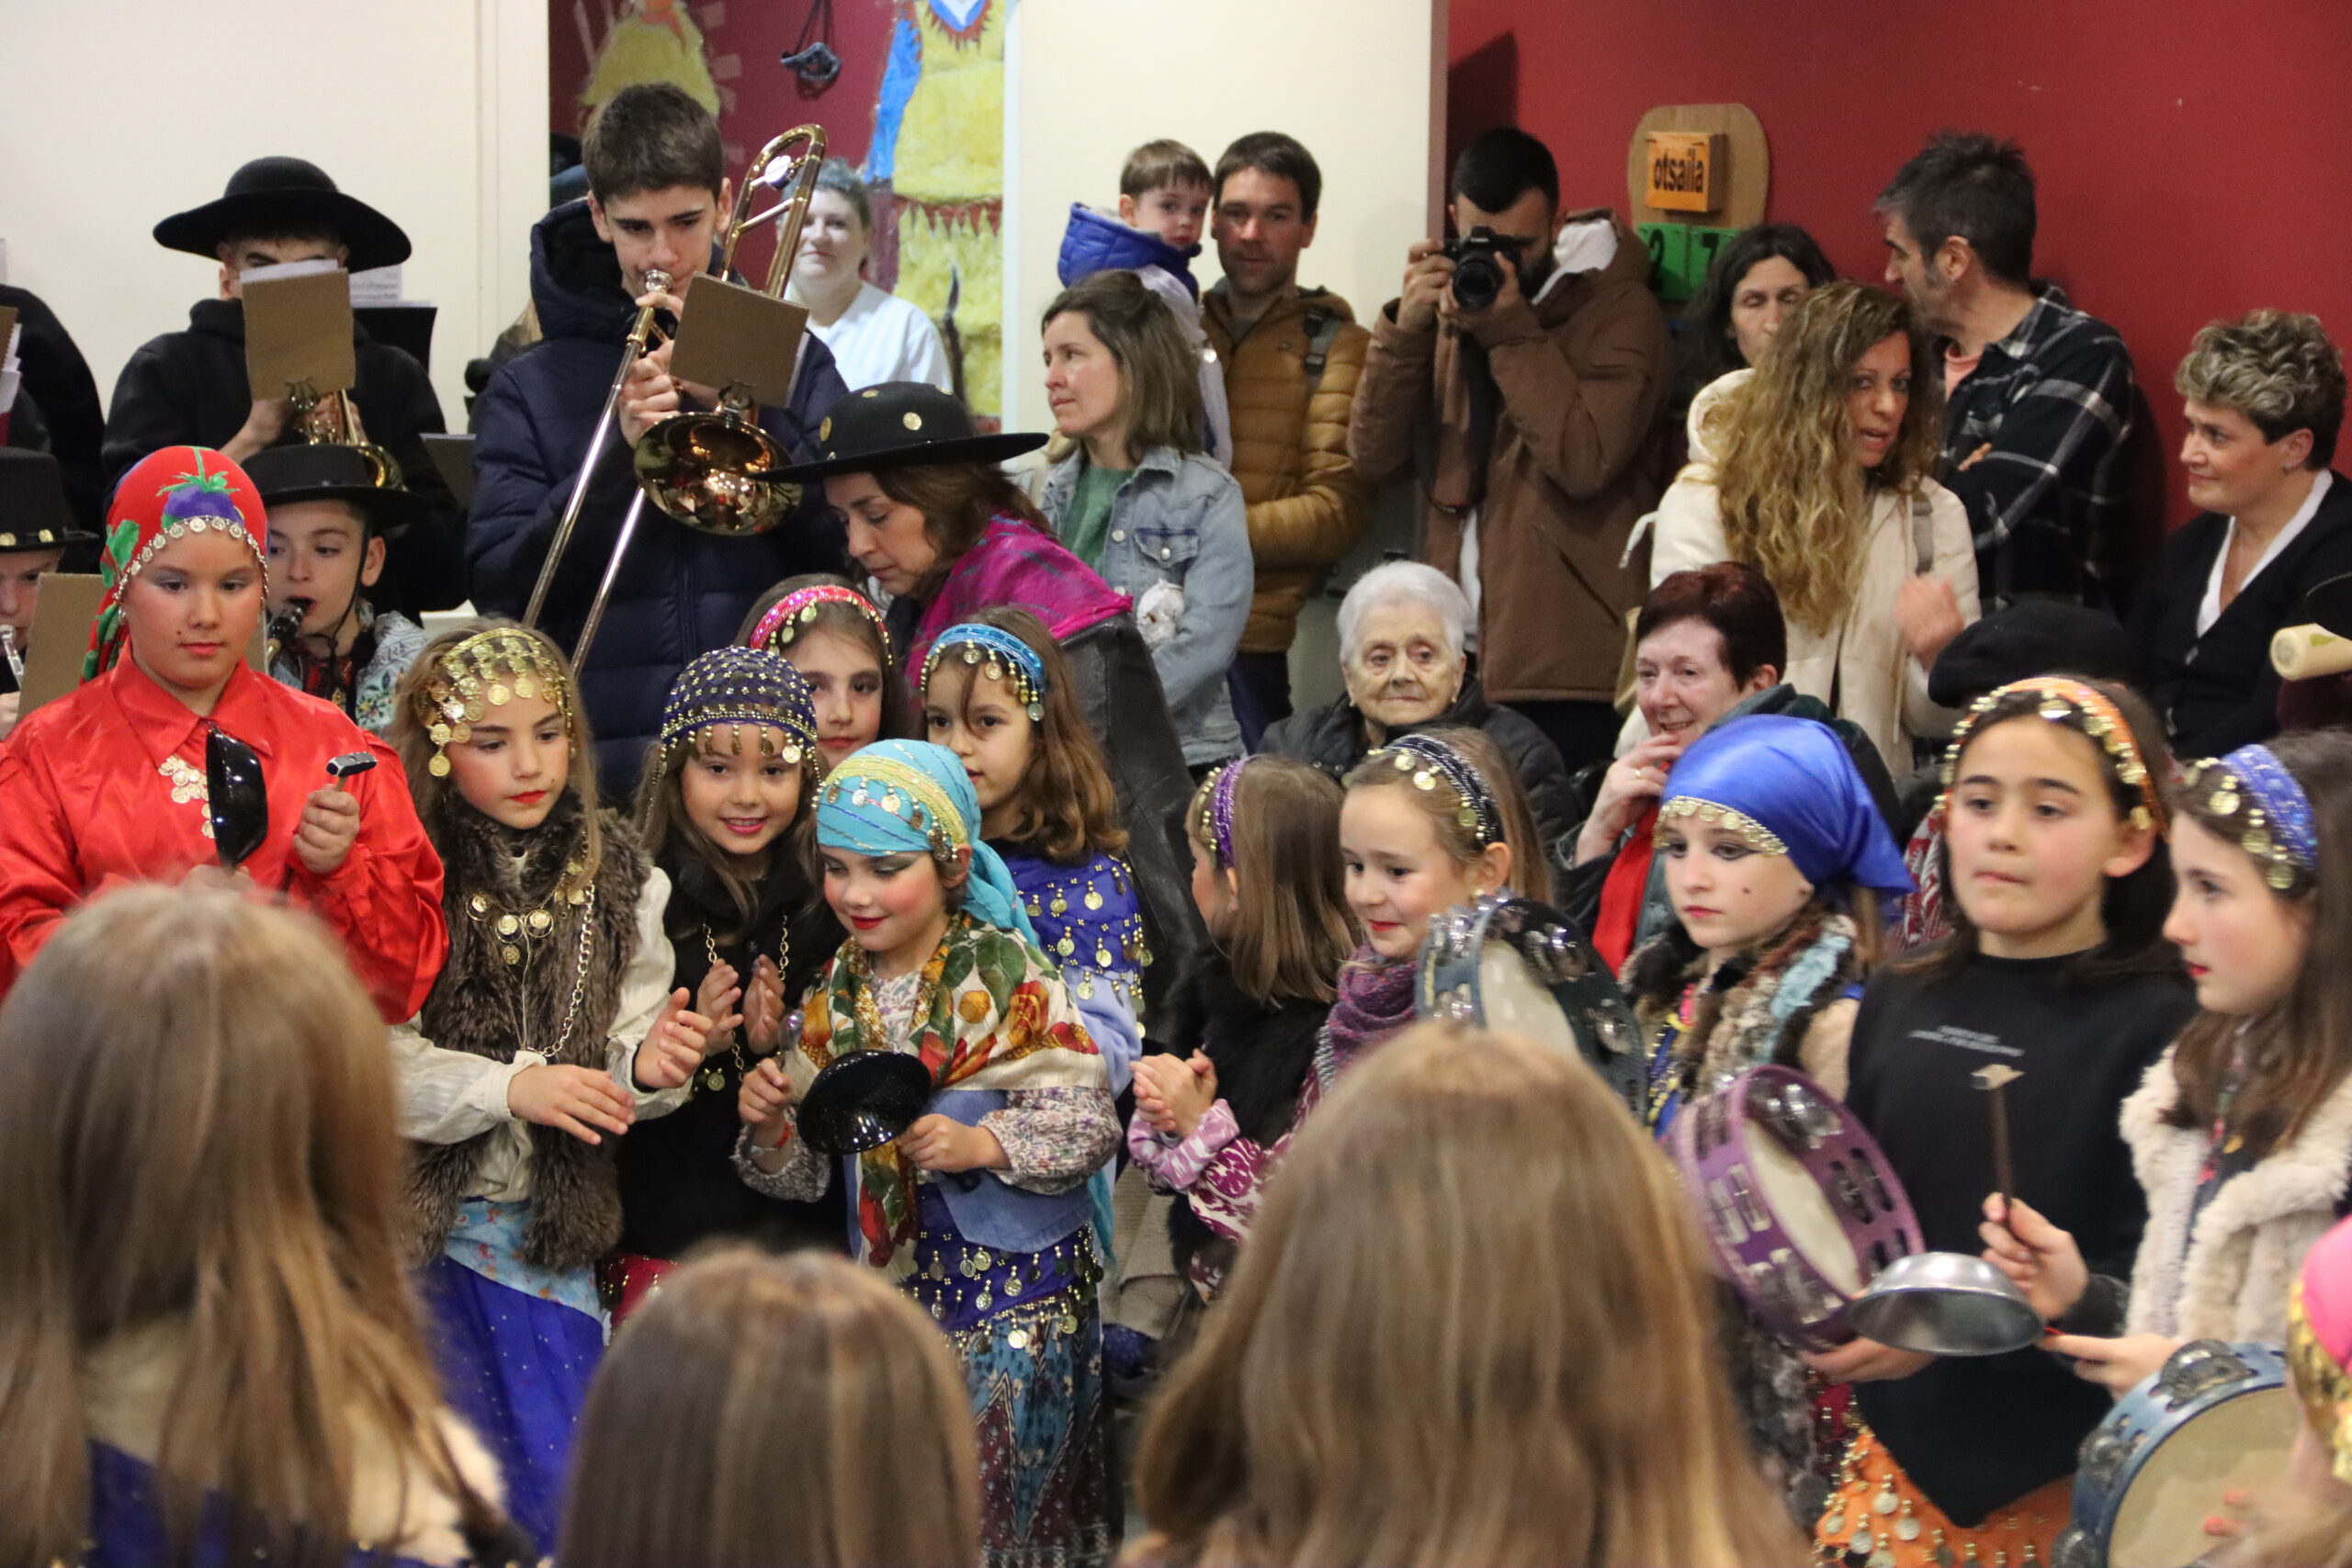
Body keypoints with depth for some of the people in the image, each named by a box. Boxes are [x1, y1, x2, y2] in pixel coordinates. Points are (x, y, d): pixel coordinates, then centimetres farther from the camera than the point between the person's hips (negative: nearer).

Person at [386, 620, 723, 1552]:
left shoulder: (616, 880, 4)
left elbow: (612, 1083, 3)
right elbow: (372, 1058, -12)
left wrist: (647, 1068, -19)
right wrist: (511, 1088, -21)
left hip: (547, 1230, 3)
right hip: (417, 1222, -3)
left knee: (553, 1474, 6)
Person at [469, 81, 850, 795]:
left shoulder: (786, 358, 12)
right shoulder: (531, 387, 9)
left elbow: (853, 548, 1)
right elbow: (498, 590, 0)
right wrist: (620, 451, -10)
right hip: (607, 757, 0)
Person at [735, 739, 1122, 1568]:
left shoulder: (1011, 977, -9)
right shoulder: (838, 995, 6)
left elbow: (1088, 1123, -13)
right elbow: (806, 1173, 10)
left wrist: (981, 1144, -27)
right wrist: (769, 1125, -11)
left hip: (1017, 1289, -5)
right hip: (890, 1290, 5)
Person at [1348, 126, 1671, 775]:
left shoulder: (1619, 311, -3)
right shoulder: (1448, 305, 13)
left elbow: (1585, 460, -18)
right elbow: (1375, 456, 4)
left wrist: (1509, 331, -16)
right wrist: (1406, 327, -9)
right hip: (1461, 655, 5)